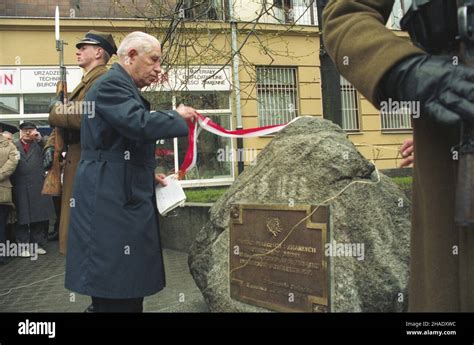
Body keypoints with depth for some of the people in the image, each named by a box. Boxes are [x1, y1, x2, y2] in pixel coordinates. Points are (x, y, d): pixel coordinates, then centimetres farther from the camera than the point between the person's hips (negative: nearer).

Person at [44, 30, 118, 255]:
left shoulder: (103, 79, -11)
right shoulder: (87, 81, 21)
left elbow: (85, 116, -26)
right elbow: (66, 120, 22)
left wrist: (55, 112, -7)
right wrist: (51, 146, 6)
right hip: (77, 163, 10)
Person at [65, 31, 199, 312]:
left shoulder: (122, 87, 22)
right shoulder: (111, 84, -10)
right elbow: (139, 124, -26)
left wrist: (148, 176, 20)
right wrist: (178, 117, -9)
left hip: (126, 200, 10)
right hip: (112, 204, -10)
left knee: (130, 288, 14)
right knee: (115, 295, -5)